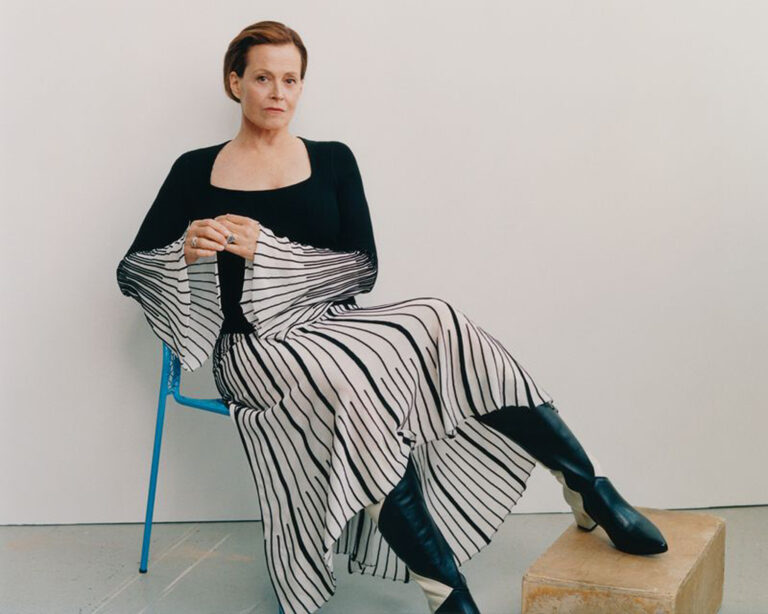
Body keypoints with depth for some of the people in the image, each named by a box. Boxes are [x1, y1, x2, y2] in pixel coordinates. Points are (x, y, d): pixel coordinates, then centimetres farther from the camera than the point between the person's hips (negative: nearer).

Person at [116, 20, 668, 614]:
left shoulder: (332, 160, 11)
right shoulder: (196, 171, 9)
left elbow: (362, 269, 1)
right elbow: (132, 271, 8)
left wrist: (266, 250, -12)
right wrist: (187, 250, -15)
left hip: (333, 322, 2)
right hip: (255, 346, -2)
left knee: (438, 324, -27)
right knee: (356, 385, -35)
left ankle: (590, 489, -21)